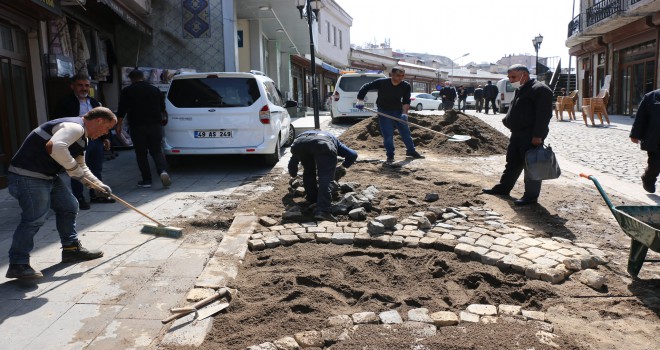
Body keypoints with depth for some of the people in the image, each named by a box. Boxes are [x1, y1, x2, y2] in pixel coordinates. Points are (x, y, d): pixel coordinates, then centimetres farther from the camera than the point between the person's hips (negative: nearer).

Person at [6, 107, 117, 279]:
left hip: (48, 175, 11)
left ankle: (71, 249, 25)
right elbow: (54, 147, -37)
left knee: (69, 207, 14)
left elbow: (81, 167, 26)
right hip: (28, 176, -11)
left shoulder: (81, 136, 17)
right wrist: (73, 168, -24)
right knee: (35, 218, -12)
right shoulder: (74, 127, -18)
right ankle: (17, 265, -3)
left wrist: (99, 185, 16)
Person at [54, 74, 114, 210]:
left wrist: (105, 137, 16)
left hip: (96, 140, 6)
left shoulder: (94, 102, 14)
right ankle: (79, 198, 9)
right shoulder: (65, 102, -5)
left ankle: (96, 195, 24)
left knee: (96, 170, 12)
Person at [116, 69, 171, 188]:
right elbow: (163, 108, 17)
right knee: (156, 150, 9)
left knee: (141, 154, 6)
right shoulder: (155, 89, 11)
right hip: (155, 125, 3)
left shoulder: (127, 91, 1)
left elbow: (122, 111, -5)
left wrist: (119, 125, 1)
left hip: (137, 126, -2)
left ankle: (146, 180, 6)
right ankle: (163, 171, -17)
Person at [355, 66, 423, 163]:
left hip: (398, 111, 3)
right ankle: (390, 155, 9)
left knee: (406, 131, 9)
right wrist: (360, 100, -14)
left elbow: (406, 101, -10)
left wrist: (404, 113, -24)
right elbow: (365, 87, -9)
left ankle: (411, 151, 25)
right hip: (384, 111, -3)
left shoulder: (406, 86, -10)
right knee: (387, 134, -4)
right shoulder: (381, 82, -17)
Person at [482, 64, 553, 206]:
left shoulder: (540, 89, -14)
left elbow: (544, 114, -20)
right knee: (512, 163, 18)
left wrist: (537, 135, -24)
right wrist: (507, 121, 14)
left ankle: (531, 196, 6)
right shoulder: (520, 90, 17)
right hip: (517, 133, 10)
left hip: (531, 136, -10)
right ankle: (503, 188, 29)